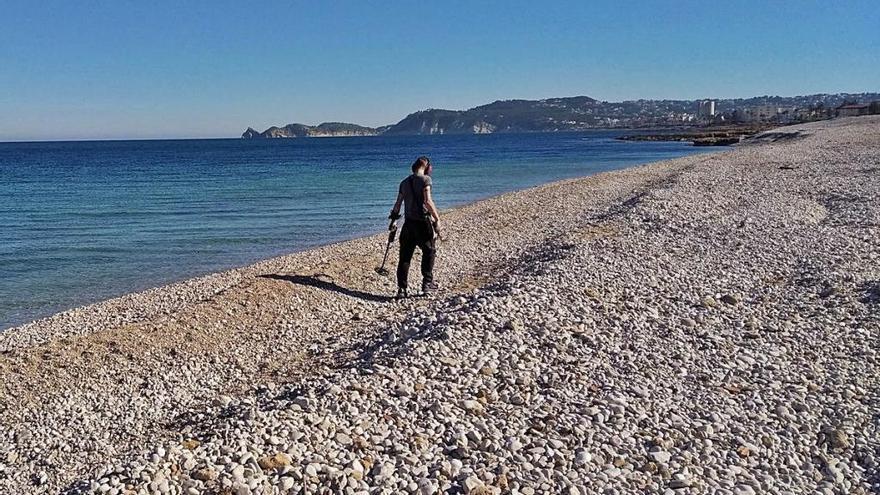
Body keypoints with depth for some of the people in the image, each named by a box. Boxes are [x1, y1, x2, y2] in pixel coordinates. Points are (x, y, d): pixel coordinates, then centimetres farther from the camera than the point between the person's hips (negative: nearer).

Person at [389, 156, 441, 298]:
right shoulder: (425, 179, -6)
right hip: (422, 222, -5)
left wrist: (394, 215, 30)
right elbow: (427, 201, -17)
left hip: (408, 223, 5)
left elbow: (398, 203, 14)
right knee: (429, 251, 13)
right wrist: (437, 218, -14)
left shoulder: (404, 182, 12)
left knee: (405, 256, 7)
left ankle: (401, 289, 5)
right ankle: (427, 283, 13)